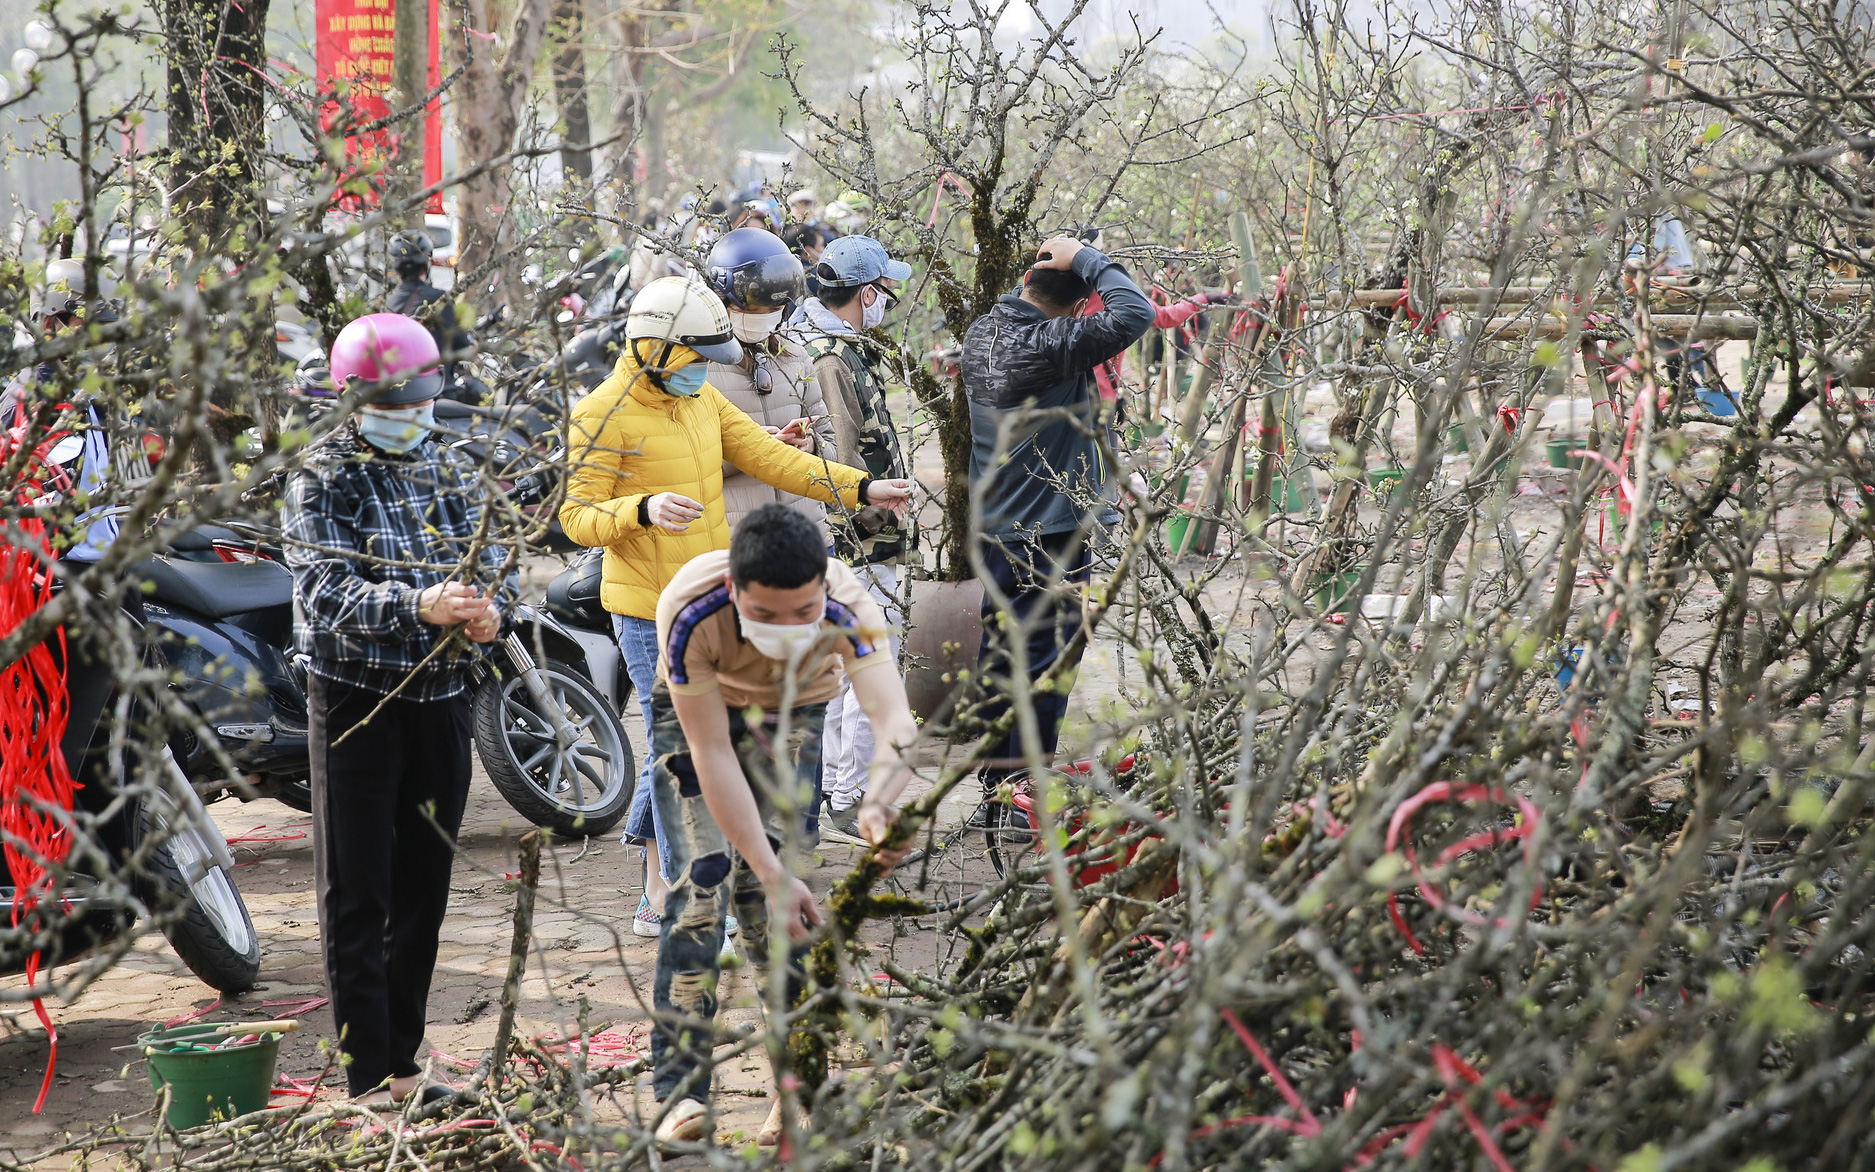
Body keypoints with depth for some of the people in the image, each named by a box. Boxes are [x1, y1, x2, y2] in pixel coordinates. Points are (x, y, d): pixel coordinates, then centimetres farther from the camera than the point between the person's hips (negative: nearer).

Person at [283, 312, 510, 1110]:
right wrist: (420, 605, -36)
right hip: (356, 697, -6)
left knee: (423, 890, 12)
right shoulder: (321, 482, -7)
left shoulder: (452, 473, 11)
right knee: (357, 895, -3)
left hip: (441, 694, 6)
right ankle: (366, 1076, 0)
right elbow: (326, 590, -20)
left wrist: (487, 609, -15)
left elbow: (487, 560, 9)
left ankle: (402, 1062, 22)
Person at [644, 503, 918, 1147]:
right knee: (702, 878, -14)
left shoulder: (847, 605, -37)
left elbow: (895, 719, -50)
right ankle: (681, 1091, -11)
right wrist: (772, 871, -39)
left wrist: (879, 804, -71)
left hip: (794, 716, 1)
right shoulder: (691, 611, -39)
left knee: (766, 896, -12)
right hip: (697, 713, -1)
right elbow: (712, 753, -34)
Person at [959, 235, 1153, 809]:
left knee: (999, 655, 17)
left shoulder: (981, 332, 3)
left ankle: (993, 790, 25)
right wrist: (1087, 261, -17)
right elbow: (1135, 314, -27)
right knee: (1044, 665, -1)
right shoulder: (1050, 345, -22)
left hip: (996, 526, 9)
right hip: (1049, 531, -9)